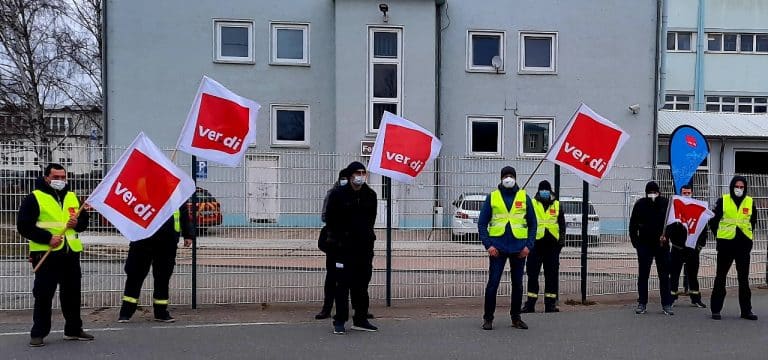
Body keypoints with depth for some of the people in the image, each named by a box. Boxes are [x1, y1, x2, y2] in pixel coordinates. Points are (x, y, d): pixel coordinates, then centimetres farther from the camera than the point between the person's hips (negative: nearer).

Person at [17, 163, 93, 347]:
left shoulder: (72, 197, 14)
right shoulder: (34, 198, -2)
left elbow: (82, 225, 19)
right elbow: (23, 226, -8)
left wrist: (78, 221, -5)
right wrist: (47, 238, -17)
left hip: (71, 253, 5)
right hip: (46, 254, -5)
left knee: (72, 293, 11)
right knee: (43, 295, -1)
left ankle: (74, 329, 23)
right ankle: (38, 333, 9)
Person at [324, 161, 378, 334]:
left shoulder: (370, 195, 8)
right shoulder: (338, 194, -5)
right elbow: (330, 219, -2)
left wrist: (368, 234, 8)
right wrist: (338, 237, -7)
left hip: (365, 246, 4)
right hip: (343, 247, -4)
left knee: (362, 284, 9)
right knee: (343, 284, -2)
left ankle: (361, 319, 19)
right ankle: (340, 321, 5)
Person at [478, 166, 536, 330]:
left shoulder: (524, 197, 7)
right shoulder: (492, 197, 4)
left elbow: (532, 223, 9)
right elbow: (482, 223, 3)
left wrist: (529, 245, -2)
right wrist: (488, 244, -8)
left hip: (519, 248, 2)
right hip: (498, 248, -2)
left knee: (517, 283, 10)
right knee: (493, 282, -4)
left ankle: (516, 317, 23)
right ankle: (488, 318, 7)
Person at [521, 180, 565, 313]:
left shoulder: (557, 205, 12)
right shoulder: (531, 204, 5)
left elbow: (562, 224, 16)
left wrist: (562, 239, 8)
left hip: (552, 244, 2)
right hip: (536, 243, -2)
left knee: (552, 274, 5)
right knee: (532, 273, 0)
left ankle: (550, 303, 12)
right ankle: (530, 303, 5)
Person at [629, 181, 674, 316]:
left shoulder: (665, 203, 0)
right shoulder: (640, 204, 1)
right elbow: (633, 224, 4)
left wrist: (666, 235, -13)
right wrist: (635, 240, -3)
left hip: (662, 244, 0)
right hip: (644, 245, 0)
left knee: (664, 275, 3)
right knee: (643, 275, 5)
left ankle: (666, 305, 8)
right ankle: (642, 303, 13)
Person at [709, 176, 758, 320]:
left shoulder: (750, 202, 4)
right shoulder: (723, 200, -3)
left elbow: (753, 221, 18)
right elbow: (714, 220, 4)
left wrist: (747, 234, 12)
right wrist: (719, 235, 4)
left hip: (744, 244, 2)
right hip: (726, 244, -2)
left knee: (744, 277, 7)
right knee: (720, 276, 4)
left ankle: (746, 310, 16)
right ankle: (716, 309, 10)